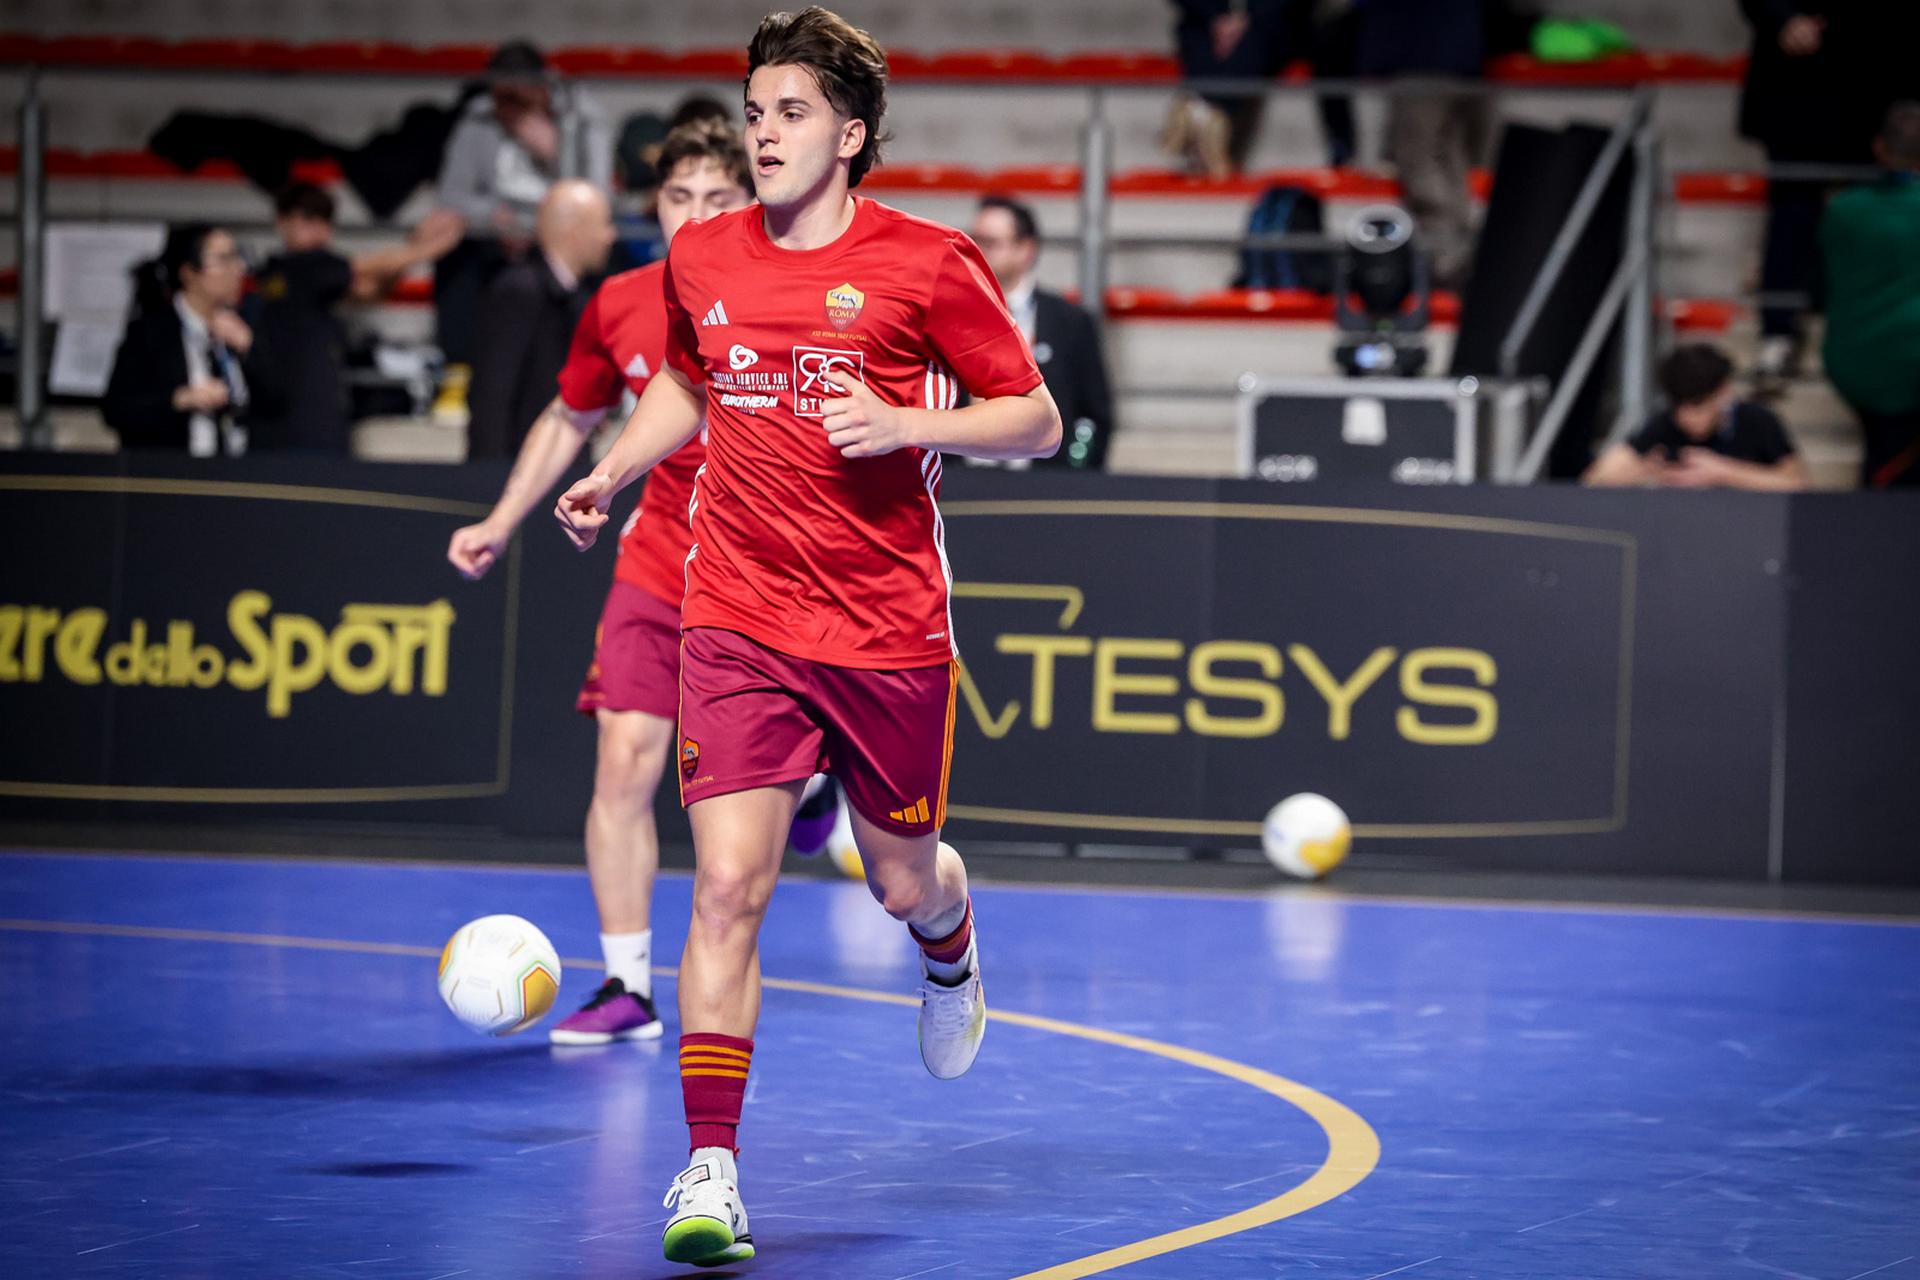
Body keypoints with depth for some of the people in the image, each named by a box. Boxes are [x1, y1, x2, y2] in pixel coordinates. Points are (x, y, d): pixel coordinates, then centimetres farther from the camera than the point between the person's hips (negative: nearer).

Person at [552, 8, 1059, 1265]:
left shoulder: (928, 264, -7)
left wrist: (908, 424, -17)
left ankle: (952, 958, 52)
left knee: (905, 883, 13)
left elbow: (1037, 419, -2)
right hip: (740, 626, 1)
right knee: (729, 886, -12)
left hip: (890, 632, -1)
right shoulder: (701, 259, 5)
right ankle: (711, 1165, -10)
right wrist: (615, 471, 13)